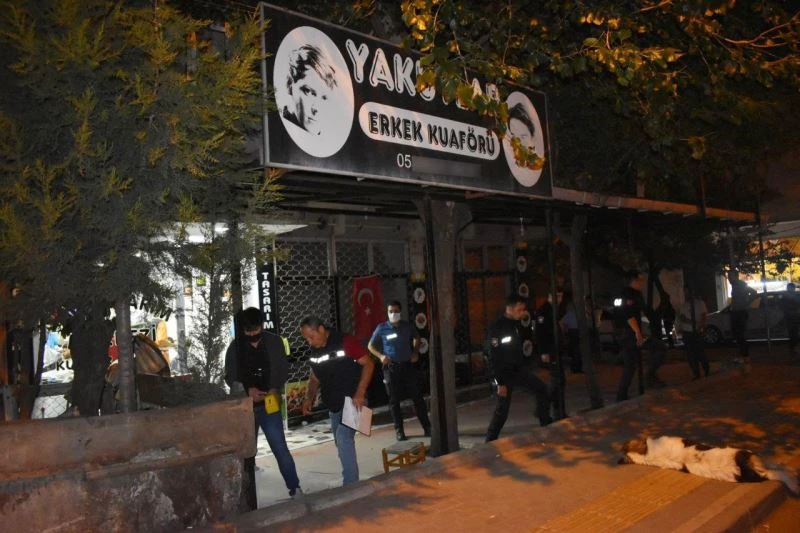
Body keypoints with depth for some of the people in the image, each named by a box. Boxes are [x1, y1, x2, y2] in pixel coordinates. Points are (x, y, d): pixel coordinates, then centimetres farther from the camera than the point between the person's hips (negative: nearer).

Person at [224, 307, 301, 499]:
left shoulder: (275, 342, -1)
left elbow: (283, 370, 3)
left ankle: (294, 488, 4)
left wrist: (275, 389, -15)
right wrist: (247, 390, -16)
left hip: (269, 405, -1)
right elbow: (230, 377, 1)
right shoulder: (235, 347, -1)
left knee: (280, 447, -4)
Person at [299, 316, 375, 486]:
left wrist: (360, 393, -24)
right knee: (342, 444, 13)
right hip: (334, 405, 8)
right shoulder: (314, 352, 6)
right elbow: (314, 378, 18)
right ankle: (350, 481, 28)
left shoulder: (345, 342, -15)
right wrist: (310, 398, 0)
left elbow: (368, 364, -16)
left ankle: (351, 485, -12)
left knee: (343, 438, -20)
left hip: (353, 402, -7)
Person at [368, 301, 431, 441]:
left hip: (408, 365, 1)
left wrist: (415, 352, 8)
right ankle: (399, 431, 14)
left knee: (417, 397, 4)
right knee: (394, 401, 4)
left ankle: (427, 427, 13)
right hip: (391, 368, -1)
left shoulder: (408, 326, 3)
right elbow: (370, 346, 4)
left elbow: (416, 338, 22)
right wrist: (380, 356, -12)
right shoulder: (382, 328, -3)